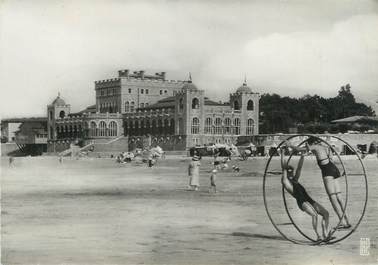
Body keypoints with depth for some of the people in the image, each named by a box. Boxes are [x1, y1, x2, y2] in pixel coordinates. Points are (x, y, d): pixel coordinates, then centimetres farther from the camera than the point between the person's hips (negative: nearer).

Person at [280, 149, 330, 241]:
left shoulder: (295, 180, 30)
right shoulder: (284, 180, 9)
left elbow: (299, 168, 30)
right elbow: (283, 167, 2)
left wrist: (302, 157, 24)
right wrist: (282, 154, 3)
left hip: (308, 200, 8)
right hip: (301, 202, -8)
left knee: (326, 213, -4)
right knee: (314, 214, -30)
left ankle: (325, 234, -2)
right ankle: (318, 236, -28)